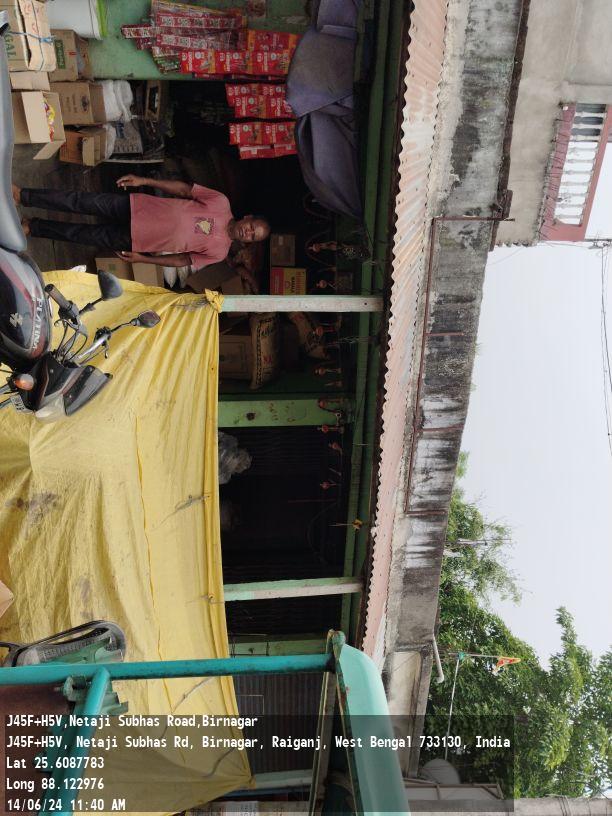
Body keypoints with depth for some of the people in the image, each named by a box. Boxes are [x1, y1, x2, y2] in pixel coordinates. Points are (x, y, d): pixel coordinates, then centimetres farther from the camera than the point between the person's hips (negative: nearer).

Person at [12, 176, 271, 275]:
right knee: (82, 202, -7)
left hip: (132, 241, -1)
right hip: (134, 207, 1)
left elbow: (183, 261, -4)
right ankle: (23, 196, 5)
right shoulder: (221, 203, -5)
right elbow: (185, 189, 0)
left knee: (81, 235, -3)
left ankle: (31, 227, 15)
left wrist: (142, 259, -8)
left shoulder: (219, 250, -8)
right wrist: (144, 180, -6)